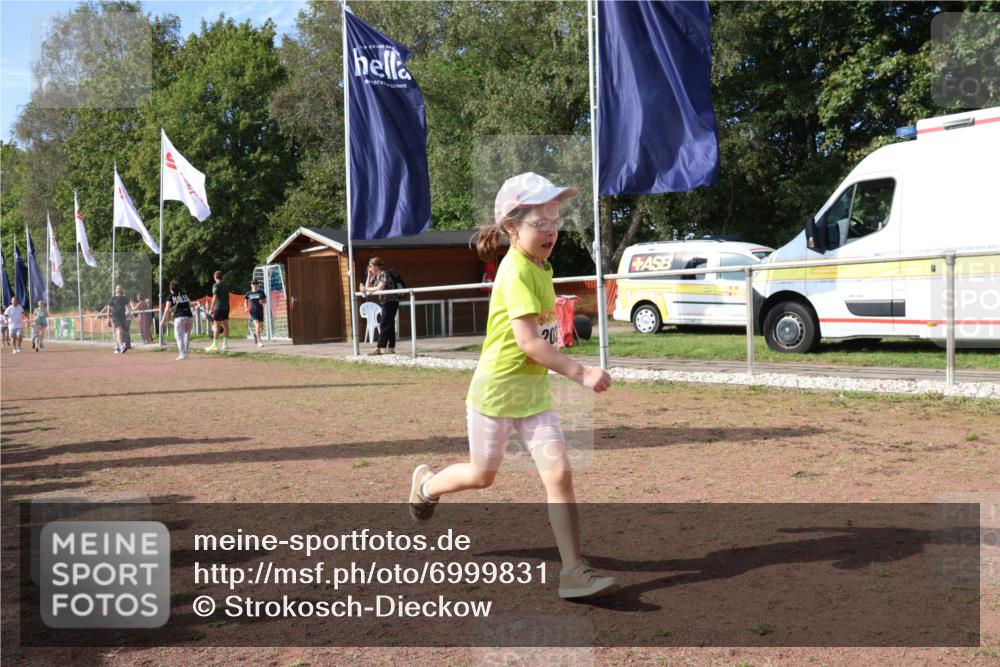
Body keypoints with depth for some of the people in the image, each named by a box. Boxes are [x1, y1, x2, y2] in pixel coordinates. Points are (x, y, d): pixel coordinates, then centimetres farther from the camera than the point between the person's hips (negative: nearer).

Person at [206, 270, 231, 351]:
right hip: (226, 307, 7)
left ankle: (215, 345, -7)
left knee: (216, 326, -5)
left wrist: (211, 308, -14)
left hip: (219, 308, -7)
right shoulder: (226, 285, 13)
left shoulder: (216, 285, -9)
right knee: (225, 325, 7)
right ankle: (225, 344, 8)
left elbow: (215, 297, -15)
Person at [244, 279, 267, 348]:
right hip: (253, 312, -2)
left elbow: (265, 301, 8)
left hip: (260, 312, 2)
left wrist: (262, 301, -15)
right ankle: (259, 342, -13)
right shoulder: (248, 293, 3)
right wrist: (246, 307, -1)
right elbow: (246, 301, 17)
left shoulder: (261, 292, 2)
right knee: (257, 325, -21)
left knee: (261, 328, 8)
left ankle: (256, 334, 44)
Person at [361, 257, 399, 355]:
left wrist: (366, 289, -20)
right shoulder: (375, 276, 12)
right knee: (389, 325, 8)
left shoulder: (384, 274, -13)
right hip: (385, 302, 9)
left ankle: (378, 348, -14)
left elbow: (380, 288, -24)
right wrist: (369, 275, 6)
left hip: (391, 302, -9)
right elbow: (368, 287, 13)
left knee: (384, 325, -11)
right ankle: (391, 348, 9)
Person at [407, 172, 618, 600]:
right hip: (498, 386, -7)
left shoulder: (542, 268, 7)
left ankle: (574, 571, -4)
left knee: (559, 473, -6)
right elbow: (527, 341, -28)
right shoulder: (515, 273, -20)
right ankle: (427, 483, 44)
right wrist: (580, 373, -30)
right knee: (482, 476, 12)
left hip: (534, 390, 7)